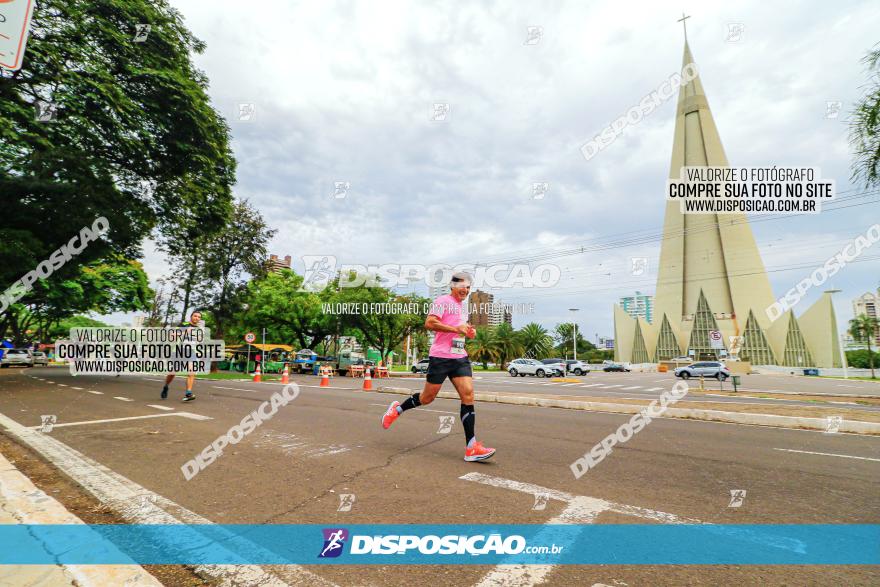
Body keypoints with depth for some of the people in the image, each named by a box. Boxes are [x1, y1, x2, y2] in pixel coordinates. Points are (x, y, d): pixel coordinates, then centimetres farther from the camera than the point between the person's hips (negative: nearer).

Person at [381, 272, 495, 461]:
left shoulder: (463, 307, 20)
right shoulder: (443, 301, -7)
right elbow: (429, 323, -19)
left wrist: (469, 332, 13)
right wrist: (456, 328, -20)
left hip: (460, 357, 7)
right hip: (440, 357, -7)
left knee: (468, 395, -8)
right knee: (427, 398, 3)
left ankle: (471, 448, -6)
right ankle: (397, 408, 32)